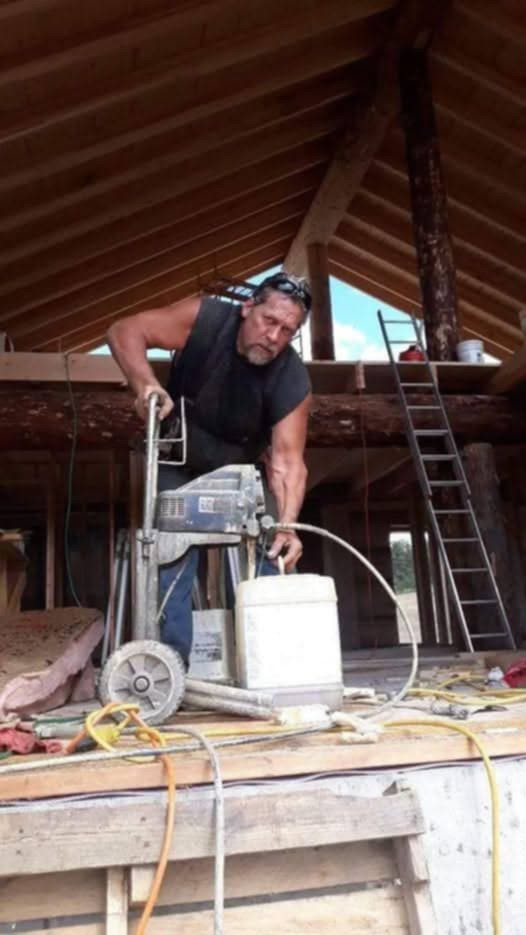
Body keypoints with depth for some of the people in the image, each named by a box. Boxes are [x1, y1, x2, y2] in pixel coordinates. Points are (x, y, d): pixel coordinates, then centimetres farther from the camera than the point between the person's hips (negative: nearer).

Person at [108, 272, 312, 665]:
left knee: (261, 566, -3)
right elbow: (125, 331, -25)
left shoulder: (293, 381, -27)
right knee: (173, 565, -7)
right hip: (181, 466, 0)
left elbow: (287, 462, -33)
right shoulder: (205, 319, -27)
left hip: (241, 473, 1)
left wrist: (286, 524, -49)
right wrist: (145, 383, -43)